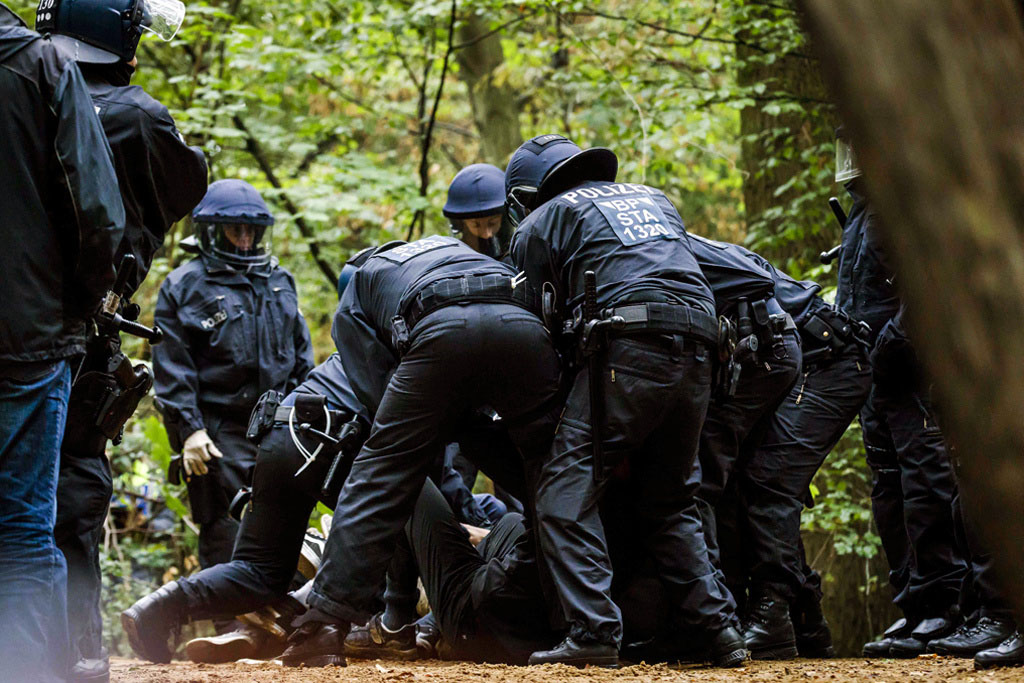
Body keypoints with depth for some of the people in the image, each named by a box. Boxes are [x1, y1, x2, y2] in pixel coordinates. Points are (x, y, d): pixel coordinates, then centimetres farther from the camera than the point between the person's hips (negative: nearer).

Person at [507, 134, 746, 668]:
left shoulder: (541, 222, 16)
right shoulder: (653, 198, 34)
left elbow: (534, 319, 14)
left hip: (629, 348, -6)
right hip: (698, 351, 6)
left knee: (567, 489, -4)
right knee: (668, 502, 18)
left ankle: (593, 633, -17)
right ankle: (719, 629, 9)